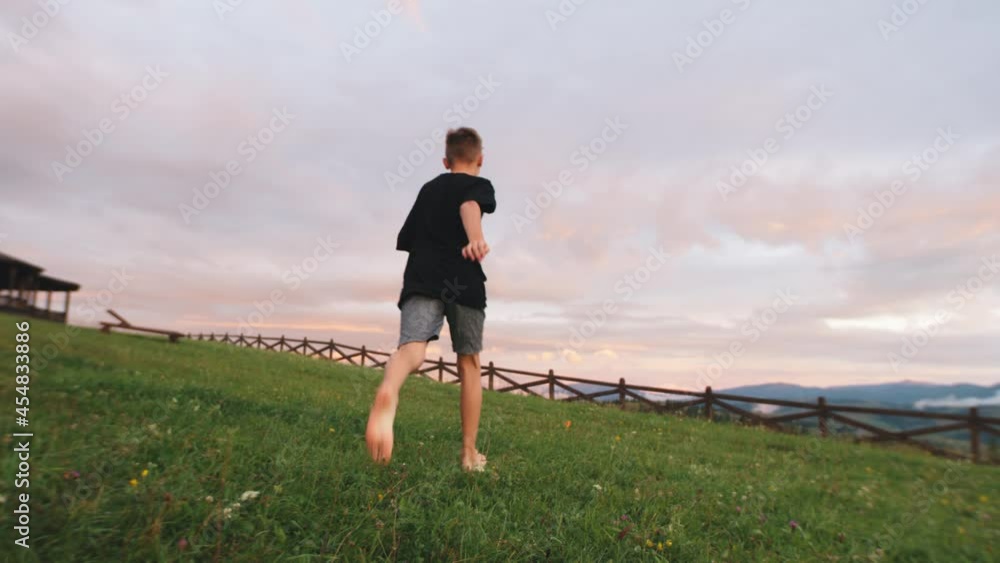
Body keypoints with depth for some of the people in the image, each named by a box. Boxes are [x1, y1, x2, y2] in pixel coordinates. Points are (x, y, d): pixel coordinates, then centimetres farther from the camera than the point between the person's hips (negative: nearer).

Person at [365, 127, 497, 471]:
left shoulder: (427, 189, 29)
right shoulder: (479, 185, 13)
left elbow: (408, 240, 38)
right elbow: (469, 207, -13)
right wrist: (476, 237, -33)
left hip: (422, 279, 3)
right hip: (463, 281, -2)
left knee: (411, 349, -19)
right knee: (469, 364, 12)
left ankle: (387, 392, -55)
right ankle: (470, 453, 17)